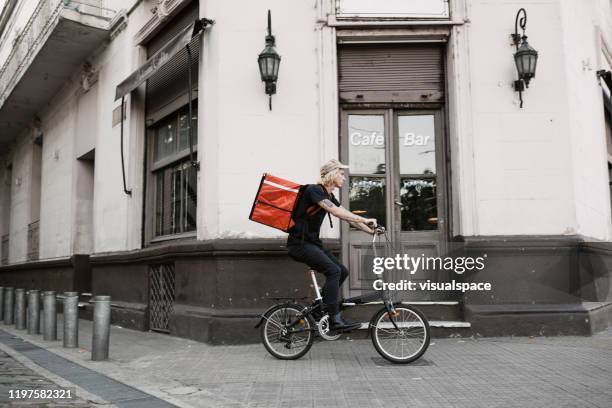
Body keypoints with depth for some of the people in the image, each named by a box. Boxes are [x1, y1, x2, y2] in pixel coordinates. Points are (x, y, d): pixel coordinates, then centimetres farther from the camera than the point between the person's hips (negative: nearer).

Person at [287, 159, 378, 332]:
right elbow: (335, 211, -28)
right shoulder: (314, 190, -15)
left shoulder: (329, 196, 13)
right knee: (333, 270, -22)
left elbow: (347, 216, 11)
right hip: (300, 243, -9)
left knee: (342, 271, 4)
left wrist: (370, 230, 2)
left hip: (312, 242, 9)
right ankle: (335, 320, -20)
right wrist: (364, 220, -28)